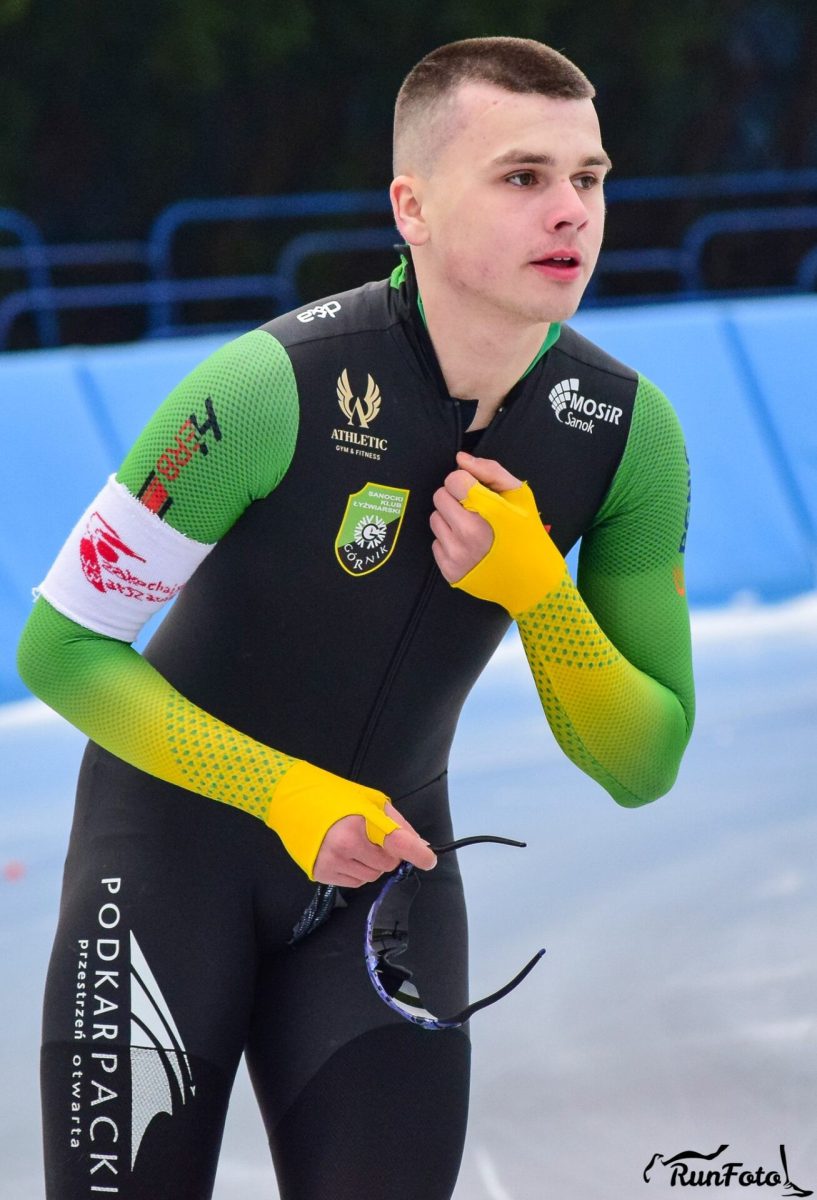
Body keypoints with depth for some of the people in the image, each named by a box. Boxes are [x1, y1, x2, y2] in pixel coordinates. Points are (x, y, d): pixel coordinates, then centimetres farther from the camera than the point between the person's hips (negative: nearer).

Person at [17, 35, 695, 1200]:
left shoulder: (627, 431, -12)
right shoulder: (275, 389, -25)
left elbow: (641, 765, -7)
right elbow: (59, 646, -17)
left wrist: (534, 588, -25)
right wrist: (290, 794, -25)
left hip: (387, 860, 4)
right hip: (180, 833, -4)